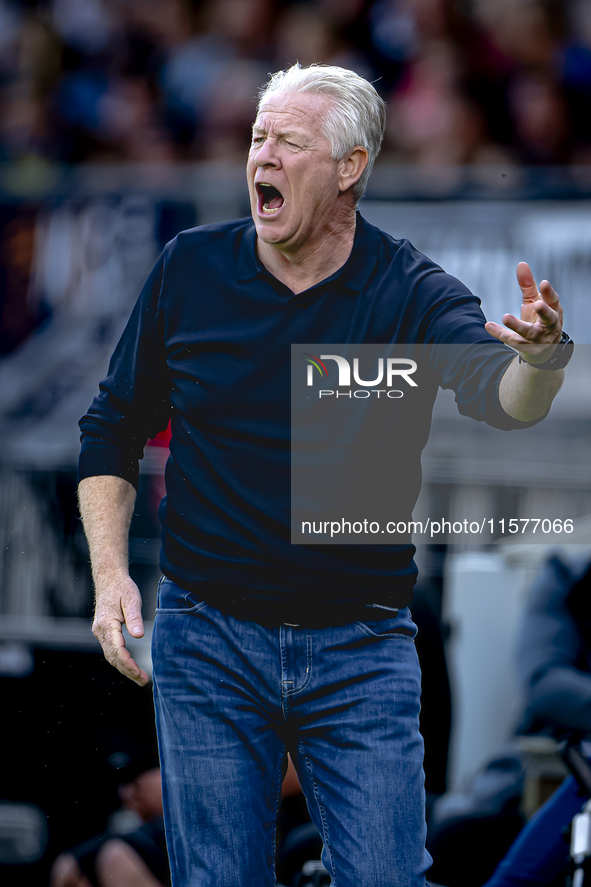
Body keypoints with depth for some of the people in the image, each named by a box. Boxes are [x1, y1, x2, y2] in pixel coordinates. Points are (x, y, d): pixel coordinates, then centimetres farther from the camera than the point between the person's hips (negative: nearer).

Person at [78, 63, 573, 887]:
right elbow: (113, 429, 9)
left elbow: (497, 394, -28)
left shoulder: (413, 293, -8)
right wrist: (109, 572, -4)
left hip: (361, 651, -1)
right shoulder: (189, 270, -1)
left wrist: (538, 356, -51)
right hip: (208, 638, 1)